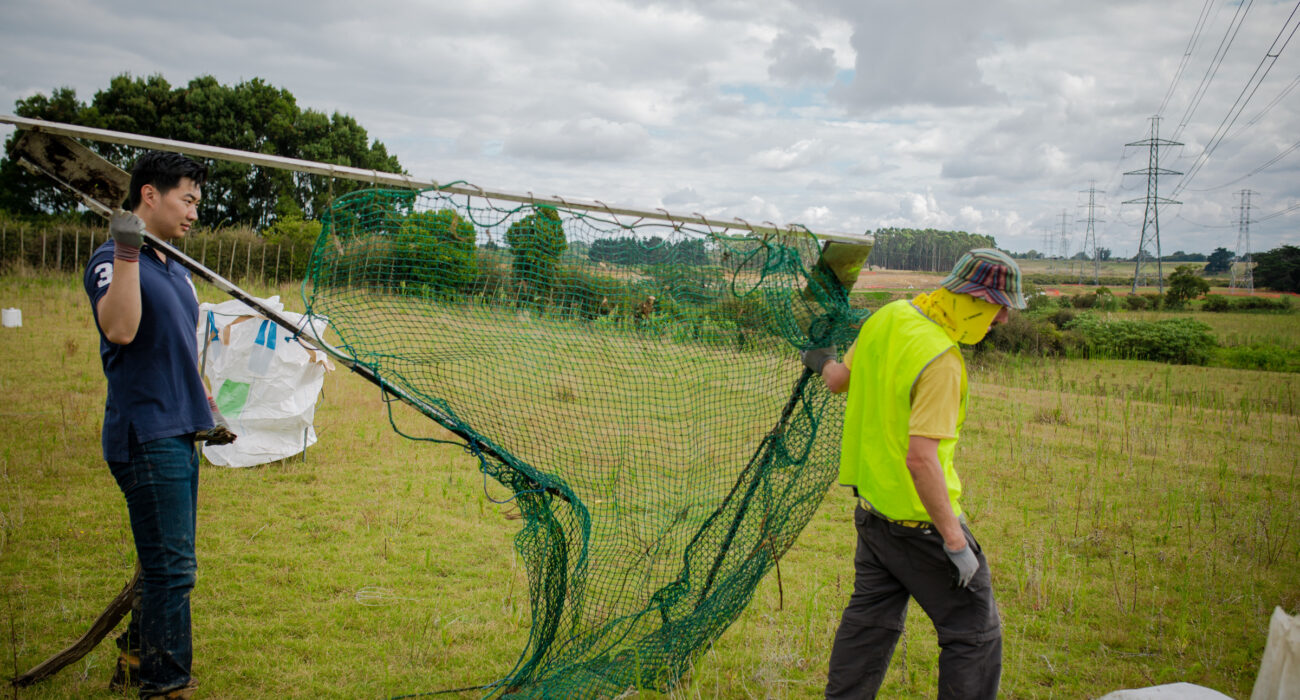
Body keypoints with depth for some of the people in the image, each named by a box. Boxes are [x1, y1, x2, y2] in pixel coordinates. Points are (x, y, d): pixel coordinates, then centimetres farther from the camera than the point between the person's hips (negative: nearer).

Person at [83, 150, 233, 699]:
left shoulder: (177, 272, 19)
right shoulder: (111, 260, -8)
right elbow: (121, 329, -26)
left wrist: (207, 411, 23)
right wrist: (127, 251, -27)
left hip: (180, 436, 9)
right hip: (146, 437, -9)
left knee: (167, 565, 15)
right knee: (171, 567, -8)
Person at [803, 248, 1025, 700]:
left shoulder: (888, 317, 0)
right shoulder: (941, 360, -24)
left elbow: (838, 380, 14)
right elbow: (921, 459, -28)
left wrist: (823, 363, 37)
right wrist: (955, 540, -24)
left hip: (871, 506, 9)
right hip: (919, 519, -9)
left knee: (870, 620, 21)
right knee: (976, 631, 4)